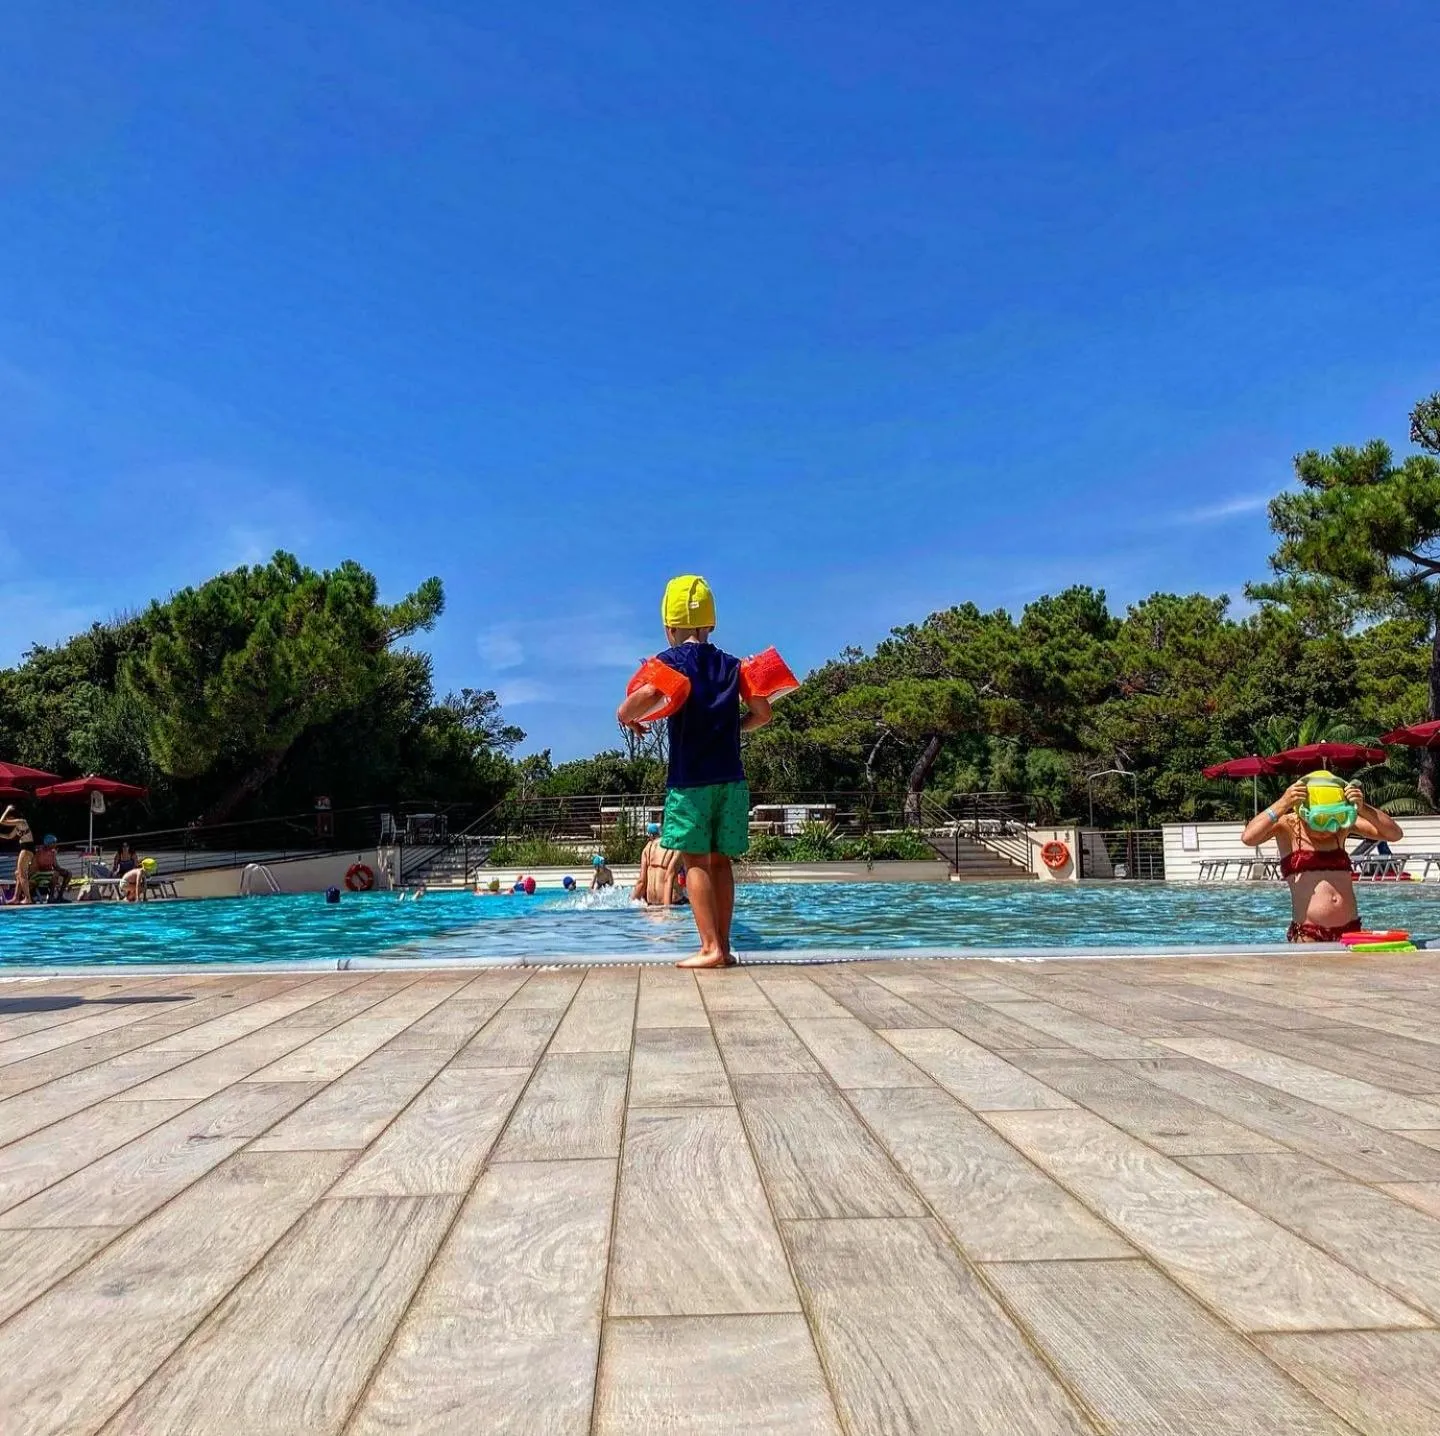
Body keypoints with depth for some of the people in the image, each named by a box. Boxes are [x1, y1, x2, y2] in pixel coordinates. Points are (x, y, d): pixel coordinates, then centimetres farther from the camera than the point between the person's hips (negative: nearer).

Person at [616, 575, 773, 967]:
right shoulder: (731, 664, 13)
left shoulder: (669, 661, -2)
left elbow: (648, 694, -23)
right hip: (731, 778, 5)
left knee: (696, 861, -3)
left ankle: (710, 948, -8)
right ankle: (723, 945, 11)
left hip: (690, 780, -5)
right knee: (721, 860, 10)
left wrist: (627, 717, -4)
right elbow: (762, 712, 10)